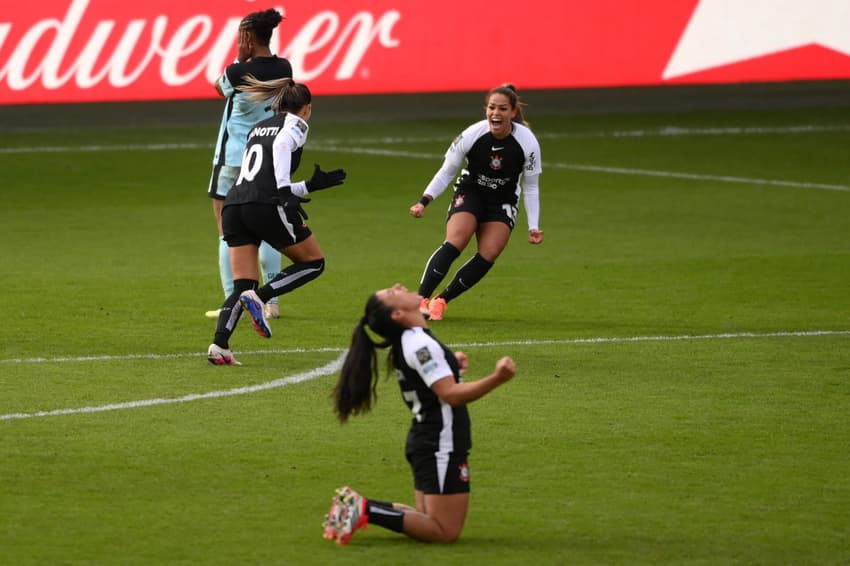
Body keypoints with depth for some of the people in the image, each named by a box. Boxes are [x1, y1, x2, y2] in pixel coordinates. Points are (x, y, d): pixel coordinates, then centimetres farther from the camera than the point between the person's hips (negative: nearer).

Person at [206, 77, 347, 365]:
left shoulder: (258, 127, 29)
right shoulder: (296, 125, 8)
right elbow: (281, 145, -15)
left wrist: (312, 185, 37)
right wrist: (286, 193, -17)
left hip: (233, 206, 7)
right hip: (265, 207, -7)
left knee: (243, 287, 7)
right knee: (314, 262, 11)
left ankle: (219, 345, -14)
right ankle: (259, 297, -9)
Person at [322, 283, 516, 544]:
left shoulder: (411, 341, 9)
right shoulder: (420, 345, -20)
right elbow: (451, 394, -27)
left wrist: (452, 364, 11)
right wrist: (496, 379, -39)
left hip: (426, 440, 9)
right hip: (441, 445, -9)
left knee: (429, 520, 18)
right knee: (445, 531, -6)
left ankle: (357, 507, 8)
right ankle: (367, 511, -13)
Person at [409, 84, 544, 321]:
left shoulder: (528, 143, -18)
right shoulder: (471, 135, -21)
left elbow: (531, 187, -5)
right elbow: (446, 172, -8)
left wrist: (533, 227, -10)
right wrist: (424, 201, -20)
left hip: (502, 203, 2)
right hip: (469, 193, -2)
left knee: (488, 256, -18)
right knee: (455, 243, -27)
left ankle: (441, 300, -6)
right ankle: (421, 299, -29)